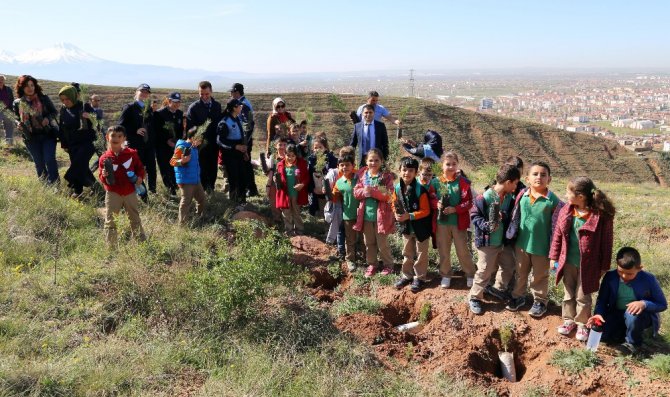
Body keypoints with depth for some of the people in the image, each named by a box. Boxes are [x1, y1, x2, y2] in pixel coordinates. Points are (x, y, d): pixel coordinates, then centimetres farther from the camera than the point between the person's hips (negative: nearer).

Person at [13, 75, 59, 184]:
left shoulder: (43, 98, -3)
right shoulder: (17, 103, 2)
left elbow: (54, 111, 4)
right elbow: (16, 118, 14)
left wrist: (48, 118, -16)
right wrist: (19, 124, -8)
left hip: (48, 134, -2)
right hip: (31, 138, 2)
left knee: (49, 159, -12)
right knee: (39, 163, 10)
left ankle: (55, 184, -3)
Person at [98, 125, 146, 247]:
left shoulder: (132, 154, 0)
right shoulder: (105, 158, -2)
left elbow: (140, 168, 10)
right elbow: (103, 180, 2)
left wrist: (140, 177, -8)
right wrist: (104, 176, -20)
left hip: (130, 193, 1)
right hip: (113, 194, -1)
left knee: (135, 220, 11)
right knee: (110, 222, 0)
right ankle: (110, 247, 6)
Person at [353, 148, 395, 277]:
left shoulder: (386, 176, -9)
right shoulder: (362, 175, 3)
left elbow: (388, 195, -17)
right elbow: (356, 192, 0)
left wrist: (372, 191, -27)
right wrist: (364, 192, -21)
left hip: (381, 215, -4)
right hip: (366, 214, 4)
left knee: (382, 243, 5)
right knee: (368, 242, 16)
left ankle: (388, 265, 23)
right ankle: (372, 264, 30)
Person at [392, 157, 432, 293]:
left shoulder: (420, 190, -22)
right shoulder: (397, 188, -5)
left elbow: (425, 211, -19)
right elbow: (394, 205, 9)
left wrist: (409, 216, -26)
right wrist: (397, 214, -12)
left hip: (421, 228, -5)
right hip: (406, 227, 5)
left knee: (421, 254, 10)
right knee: (407, 254, 20)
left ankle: (420, 278, 25)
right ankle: (407, 275, 35)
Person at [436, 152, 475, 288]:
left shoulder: (463, 182, -10)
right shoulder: (437, 182, -3)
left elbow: (468, 202, -11)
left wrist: (455, 209, -24)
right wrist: (436, 204, -16)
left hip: (458, 222, -2)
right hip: (441, 222, 2)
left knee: (463, 251, 8)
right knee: (443, 251, 13)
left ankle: (470, 275, 26)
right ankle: (445, 275, 31)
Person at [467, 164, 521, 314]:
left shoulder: (510, 198, 0)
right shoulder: (485, 197, -20)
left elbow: (511, 216, 12)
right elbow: (474, 215, -13)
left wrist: (504, 217, -8)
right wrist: (486, 225, -26)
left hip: (504, 241, 7)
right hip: (487, 242, -7)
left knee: (509, 267, 18)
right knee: (485, 271, 2)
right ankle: (474, 298, 17)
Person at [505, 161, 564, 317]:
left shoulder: (553, 201, -14)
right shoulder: (522, 196, -5)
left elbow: (556, 226, -9)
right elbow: (515, 218, 6)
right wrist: (511, 237, 7)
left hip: (541, 247, -3)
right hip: (522, 244, 3)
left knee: (540, 276, 15)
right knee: (520, 273, 20)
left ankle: (540, 301, 33)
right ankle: (518, 297, 38)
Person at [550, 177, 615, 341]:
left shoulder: (602, 215, -18)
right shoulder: (566, 211, -4)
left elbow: (606, 242, -10)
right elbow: (558, 235, 4)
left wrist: (604, 266, -6)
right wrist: (554, 257, 6)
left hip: (588, 264, -4)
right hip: (568, 262, 4)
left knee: (583, 296, 10)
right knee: (568, 294, 18)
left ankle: (582, 324, 28)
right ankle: (569, 320, 34)